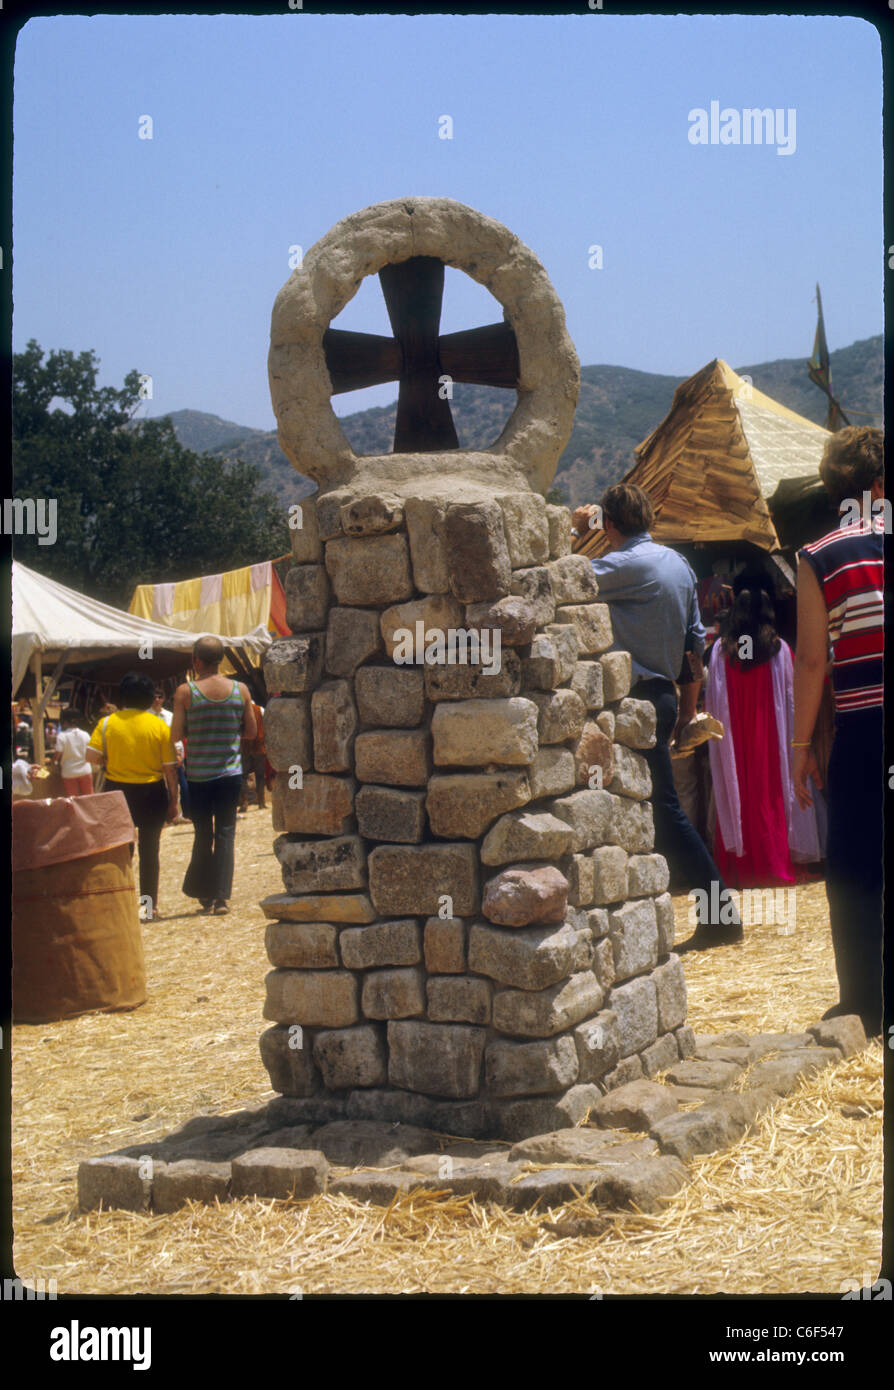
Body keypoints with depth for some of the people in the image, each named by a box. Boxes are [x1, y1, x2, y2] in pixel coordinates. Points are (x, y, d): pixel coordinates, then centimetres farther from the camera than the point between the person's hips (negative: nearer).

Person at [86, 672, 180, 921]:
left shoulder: (107, 723, -4)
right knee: (149, 849, 9)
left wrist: (111, 758, 9)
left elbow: (92, 756, -11)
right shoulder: (159, 726, -6)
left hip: (117, 791, 1)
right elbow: (170, 768, -6)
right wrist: (174, 800, 1)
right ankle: (149, 905, 10)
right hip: (152, 793, 0)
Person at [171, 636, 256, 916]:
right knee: (226, 832, 5)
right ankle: (222, 896, 1)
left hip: (198, 774, -1)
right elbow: (252, 731, 4)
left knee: (203, 833, 10)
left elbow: (175, 735, -8)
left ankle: (203, 892, 16)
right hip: (230, 772, 1)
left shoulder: (185, 692, -8)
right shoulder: (240, 689, -1)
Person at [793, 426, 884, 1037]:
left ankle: (863, 1004, 8)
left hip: (860, 729, -1)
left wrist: (802, 745, 2)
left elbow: (812, 660, -4)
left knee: (855, 870, 6)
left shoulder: (819, 559, -1)